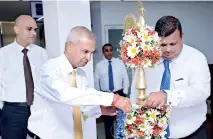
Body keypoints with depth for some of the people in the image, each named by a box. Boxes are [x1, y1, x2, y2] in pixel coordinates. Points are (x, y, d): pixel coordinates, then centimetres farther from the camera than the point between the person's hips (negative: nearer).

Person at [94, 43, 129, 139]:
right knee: (107, 119, 10)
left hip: (119, 94, 0)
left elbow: (125, 78, 2)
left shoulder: (120, 63, 1)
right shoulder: (99, 65, 0)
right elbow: (96, 81, 5)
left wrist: (125, 93, -3)